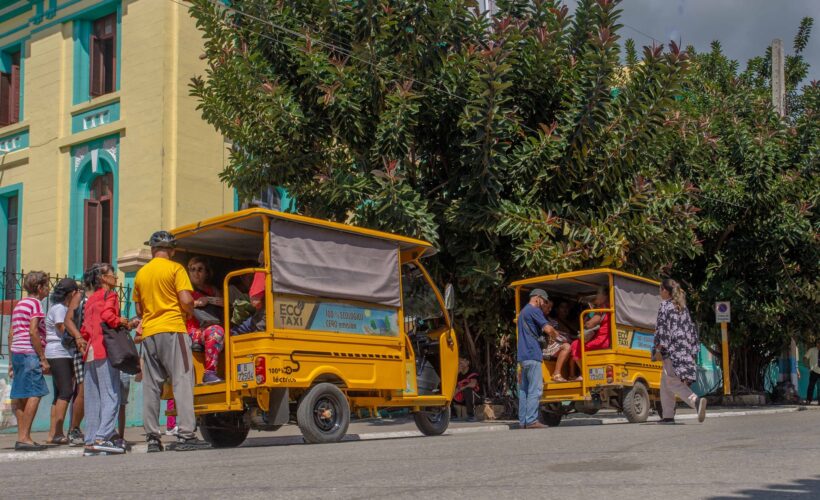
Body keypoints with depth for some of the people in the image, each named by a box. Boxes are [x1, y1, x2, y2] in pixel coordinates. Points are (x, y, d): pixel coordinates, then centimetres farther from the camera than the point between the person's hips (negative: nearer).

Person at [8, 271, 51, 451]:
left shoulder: (19, 304, 19)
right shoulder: (35, 303, -6)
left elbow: (11, 334, 18)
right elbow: (33, 332, -16)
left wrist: (12, 361, 20)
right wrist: (43, 359, -14)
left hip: (17, 353, 9)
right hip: (30, 354, -9)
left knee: (20, 396, 8)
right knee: (34, 394, -9)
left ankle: (21, 437, 10)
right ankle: (24, 437, -14)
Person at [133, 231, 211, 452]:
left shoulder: (141, 273, 14)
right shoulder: (175, 269, -2)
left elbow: (139, 310, 18)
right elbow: (186, 300, -11)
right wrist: (191, 313, 8)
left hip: (149, 333, 5)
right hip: (172, 329, -5)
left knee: (151, 387, 7)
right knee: (182, 381, -7)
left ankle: (152, 438, 6)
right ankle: (186, 435, -14)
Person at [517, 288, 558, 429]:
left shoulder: (523, 312, 23)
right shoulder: (534, 310, -6)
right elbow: (548, 329, -16)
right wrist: (558, 335, 3)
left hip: (522, 355, 10)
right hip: (532, 355, -10)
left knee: (524, 389, 7)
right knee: (535, 389, -10)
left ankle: (523, 421, 6)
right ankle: (531, 420, -14)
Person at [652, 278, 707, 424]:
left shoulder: (665, 305, -6)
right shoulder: (682, 307, 17)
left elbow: (662, 329, -13)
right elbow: (690, 328, 18)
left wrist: (658, 350, -12)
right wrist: (692, 350, 21)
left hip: (672, 350, -8)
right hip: (685, 350, 8)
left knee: (673, 382, -11)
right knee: (665, 384, 15)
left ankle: (696, 400, -33)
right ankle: (668, 416, 14)